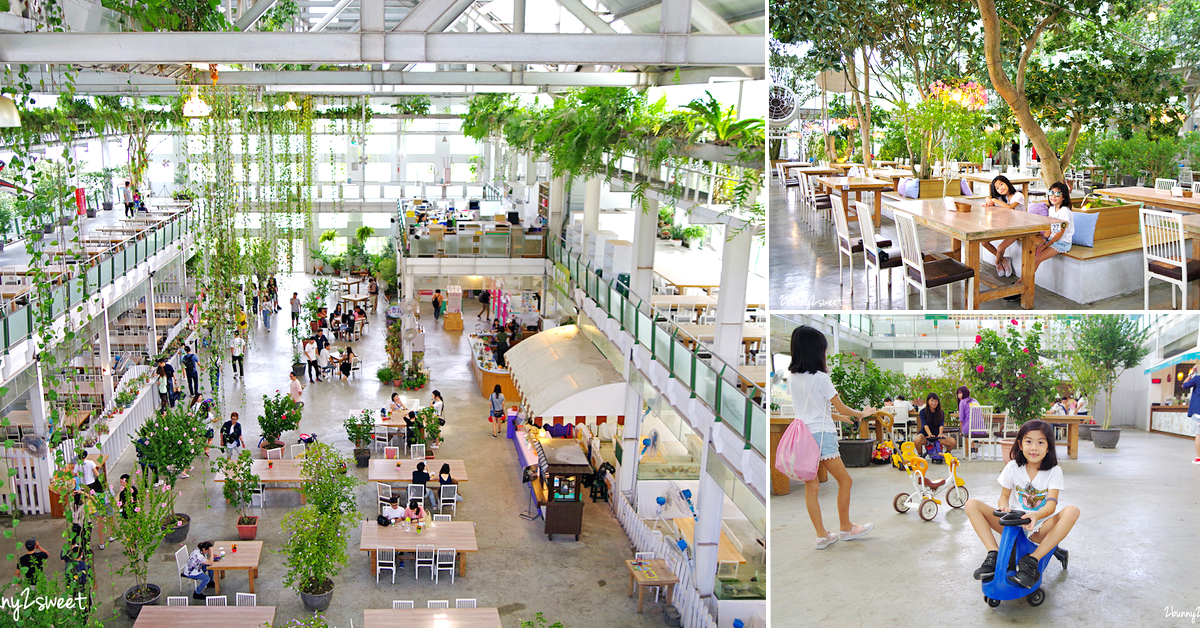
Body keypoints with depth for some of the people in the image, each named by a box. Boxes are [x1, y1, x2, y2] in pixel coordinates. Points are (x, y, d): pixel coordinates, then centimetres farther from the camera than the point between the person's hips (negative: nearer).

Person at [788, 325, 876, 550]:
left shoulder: (792, 378, 7)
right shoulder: (820, 378, -11)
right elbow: (841, 408, -4)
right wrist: (861, 414, 13)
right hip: (822, 434, -6)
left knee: (811, 487, 5)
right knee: (844, 481, 9)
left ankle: (821, 535, 7)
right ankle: (845, 528, 18)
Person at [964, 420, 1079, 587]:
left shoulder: (1054, 471, -6)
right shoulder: (1013, 467, 1)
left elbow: (1051, 504, -18)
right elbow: (1004, 495, 4)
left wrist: (1036, 515, -42)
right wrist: (1003, 507, -23)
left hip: (1041, 527, -2)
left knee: (1072, 511, -34)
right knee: (972, 505, -16)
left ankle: (1032, 559, -35)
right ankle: (994, 554, -27)